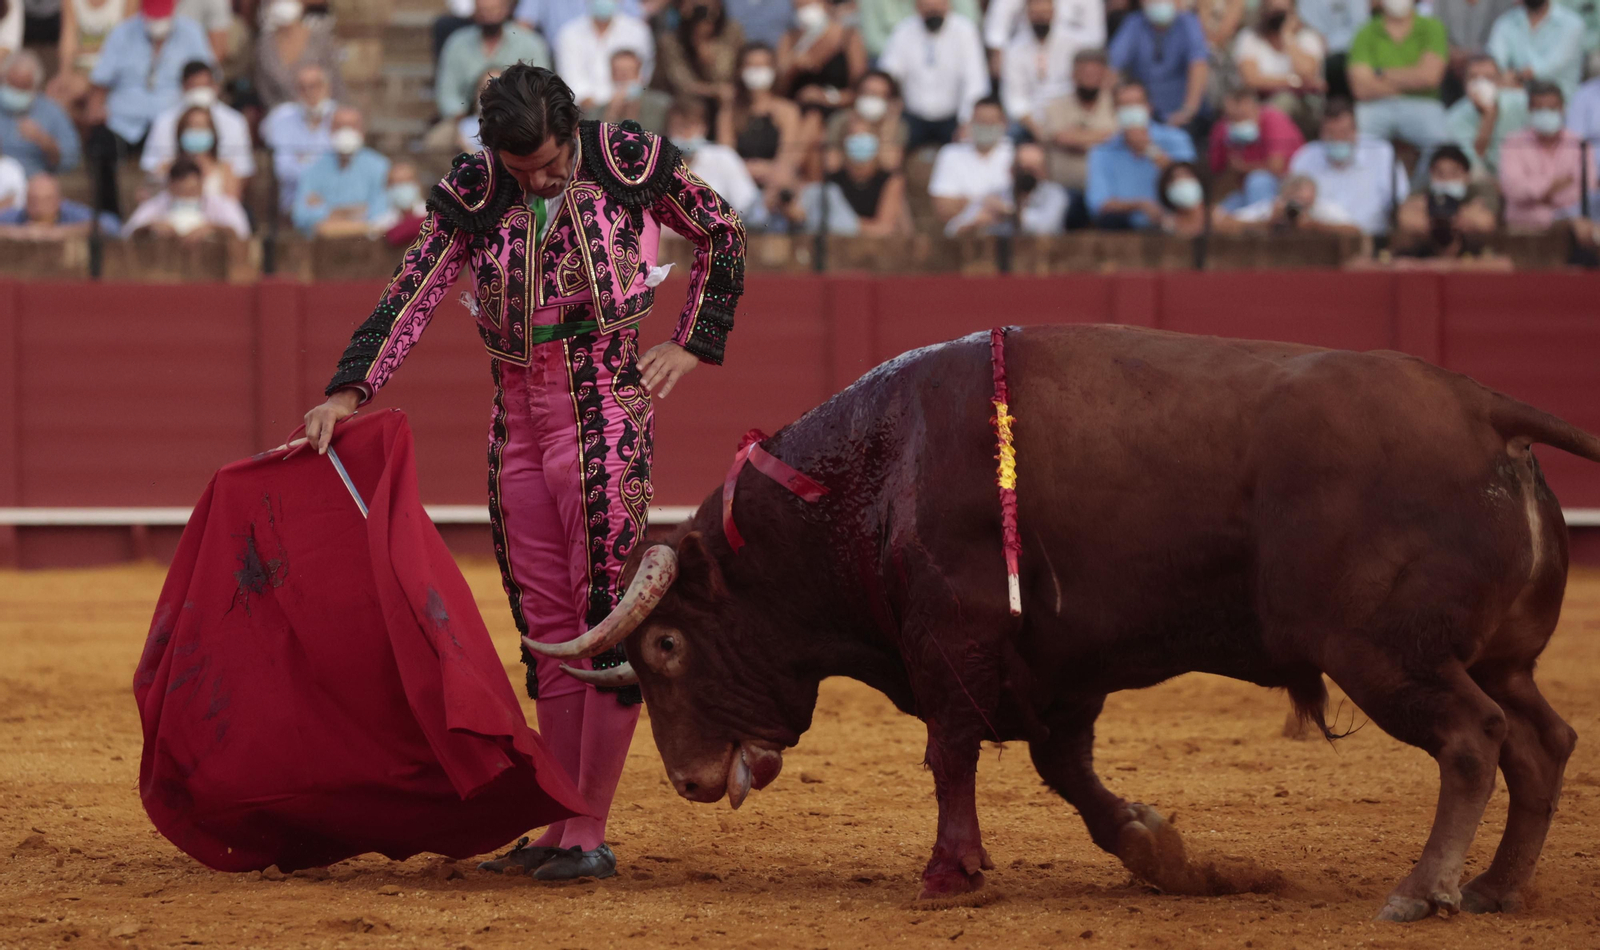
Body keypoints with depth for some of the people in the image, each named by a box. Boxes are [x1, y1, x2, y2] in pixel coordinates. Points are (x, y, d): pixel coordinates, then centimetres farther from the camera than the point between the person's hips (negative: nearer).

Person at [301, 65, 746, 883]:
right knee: (548, 629, 8)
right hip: (517, 418, 5)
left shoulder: (626, 162, -7)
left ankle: (591, 835, -5)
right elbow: (411, 295, -4)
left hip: (604, 415, -5)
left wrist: (693, 343, 1)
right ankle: (559, 828, 14)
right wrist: (348, 393, -14)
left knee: (607, 618, -7)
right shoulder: (473, 193, 0)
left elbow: (721, 233, 6)